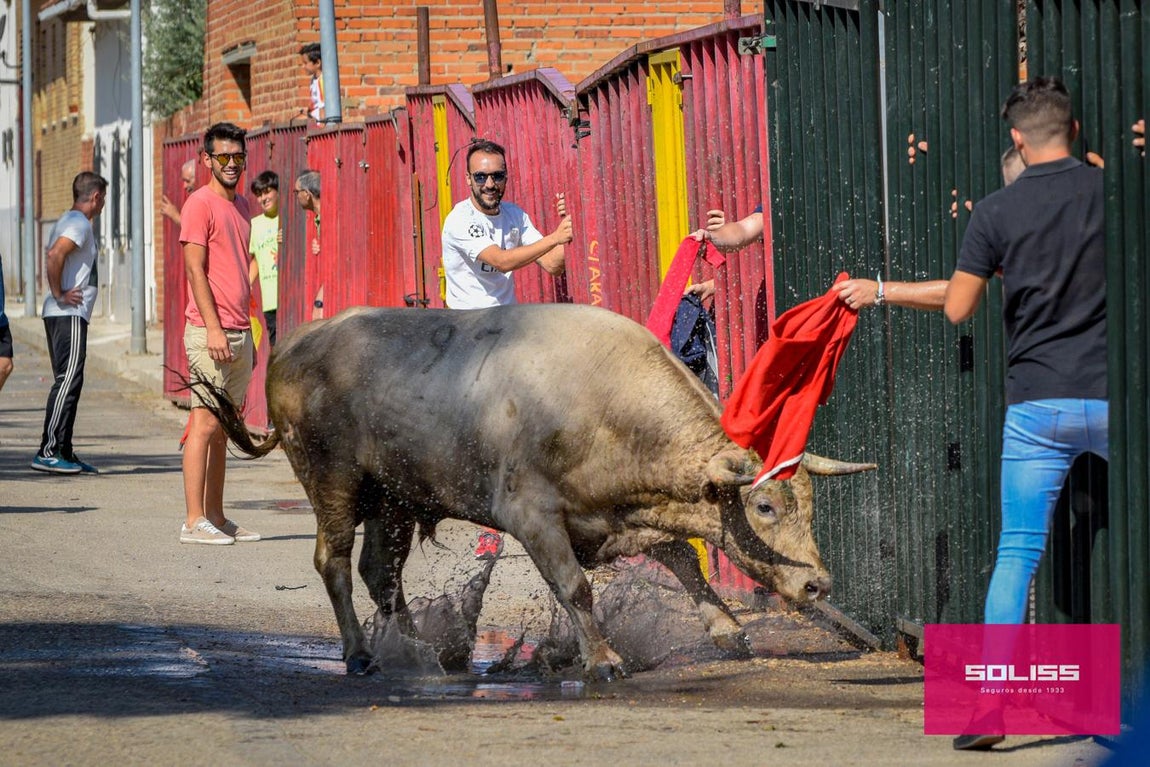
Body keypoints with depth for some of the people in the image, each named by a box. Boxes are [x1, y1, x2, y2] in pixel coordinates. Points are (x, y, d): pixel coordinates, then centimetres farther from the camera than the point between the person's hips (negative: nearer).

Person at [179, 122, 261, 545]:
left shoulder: (241, 206, 17)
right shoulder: (200, 204, -8)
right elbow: (195, 269, -14)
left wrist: (246, 330, 18)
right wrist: (213, 328, -21)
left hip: (239, 333, 8)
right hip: (210, 332, -8)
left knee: (222, 428, 10)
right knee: (206, 423, -9)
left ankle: (216, 517, 14)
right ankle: (195, 521, -9)